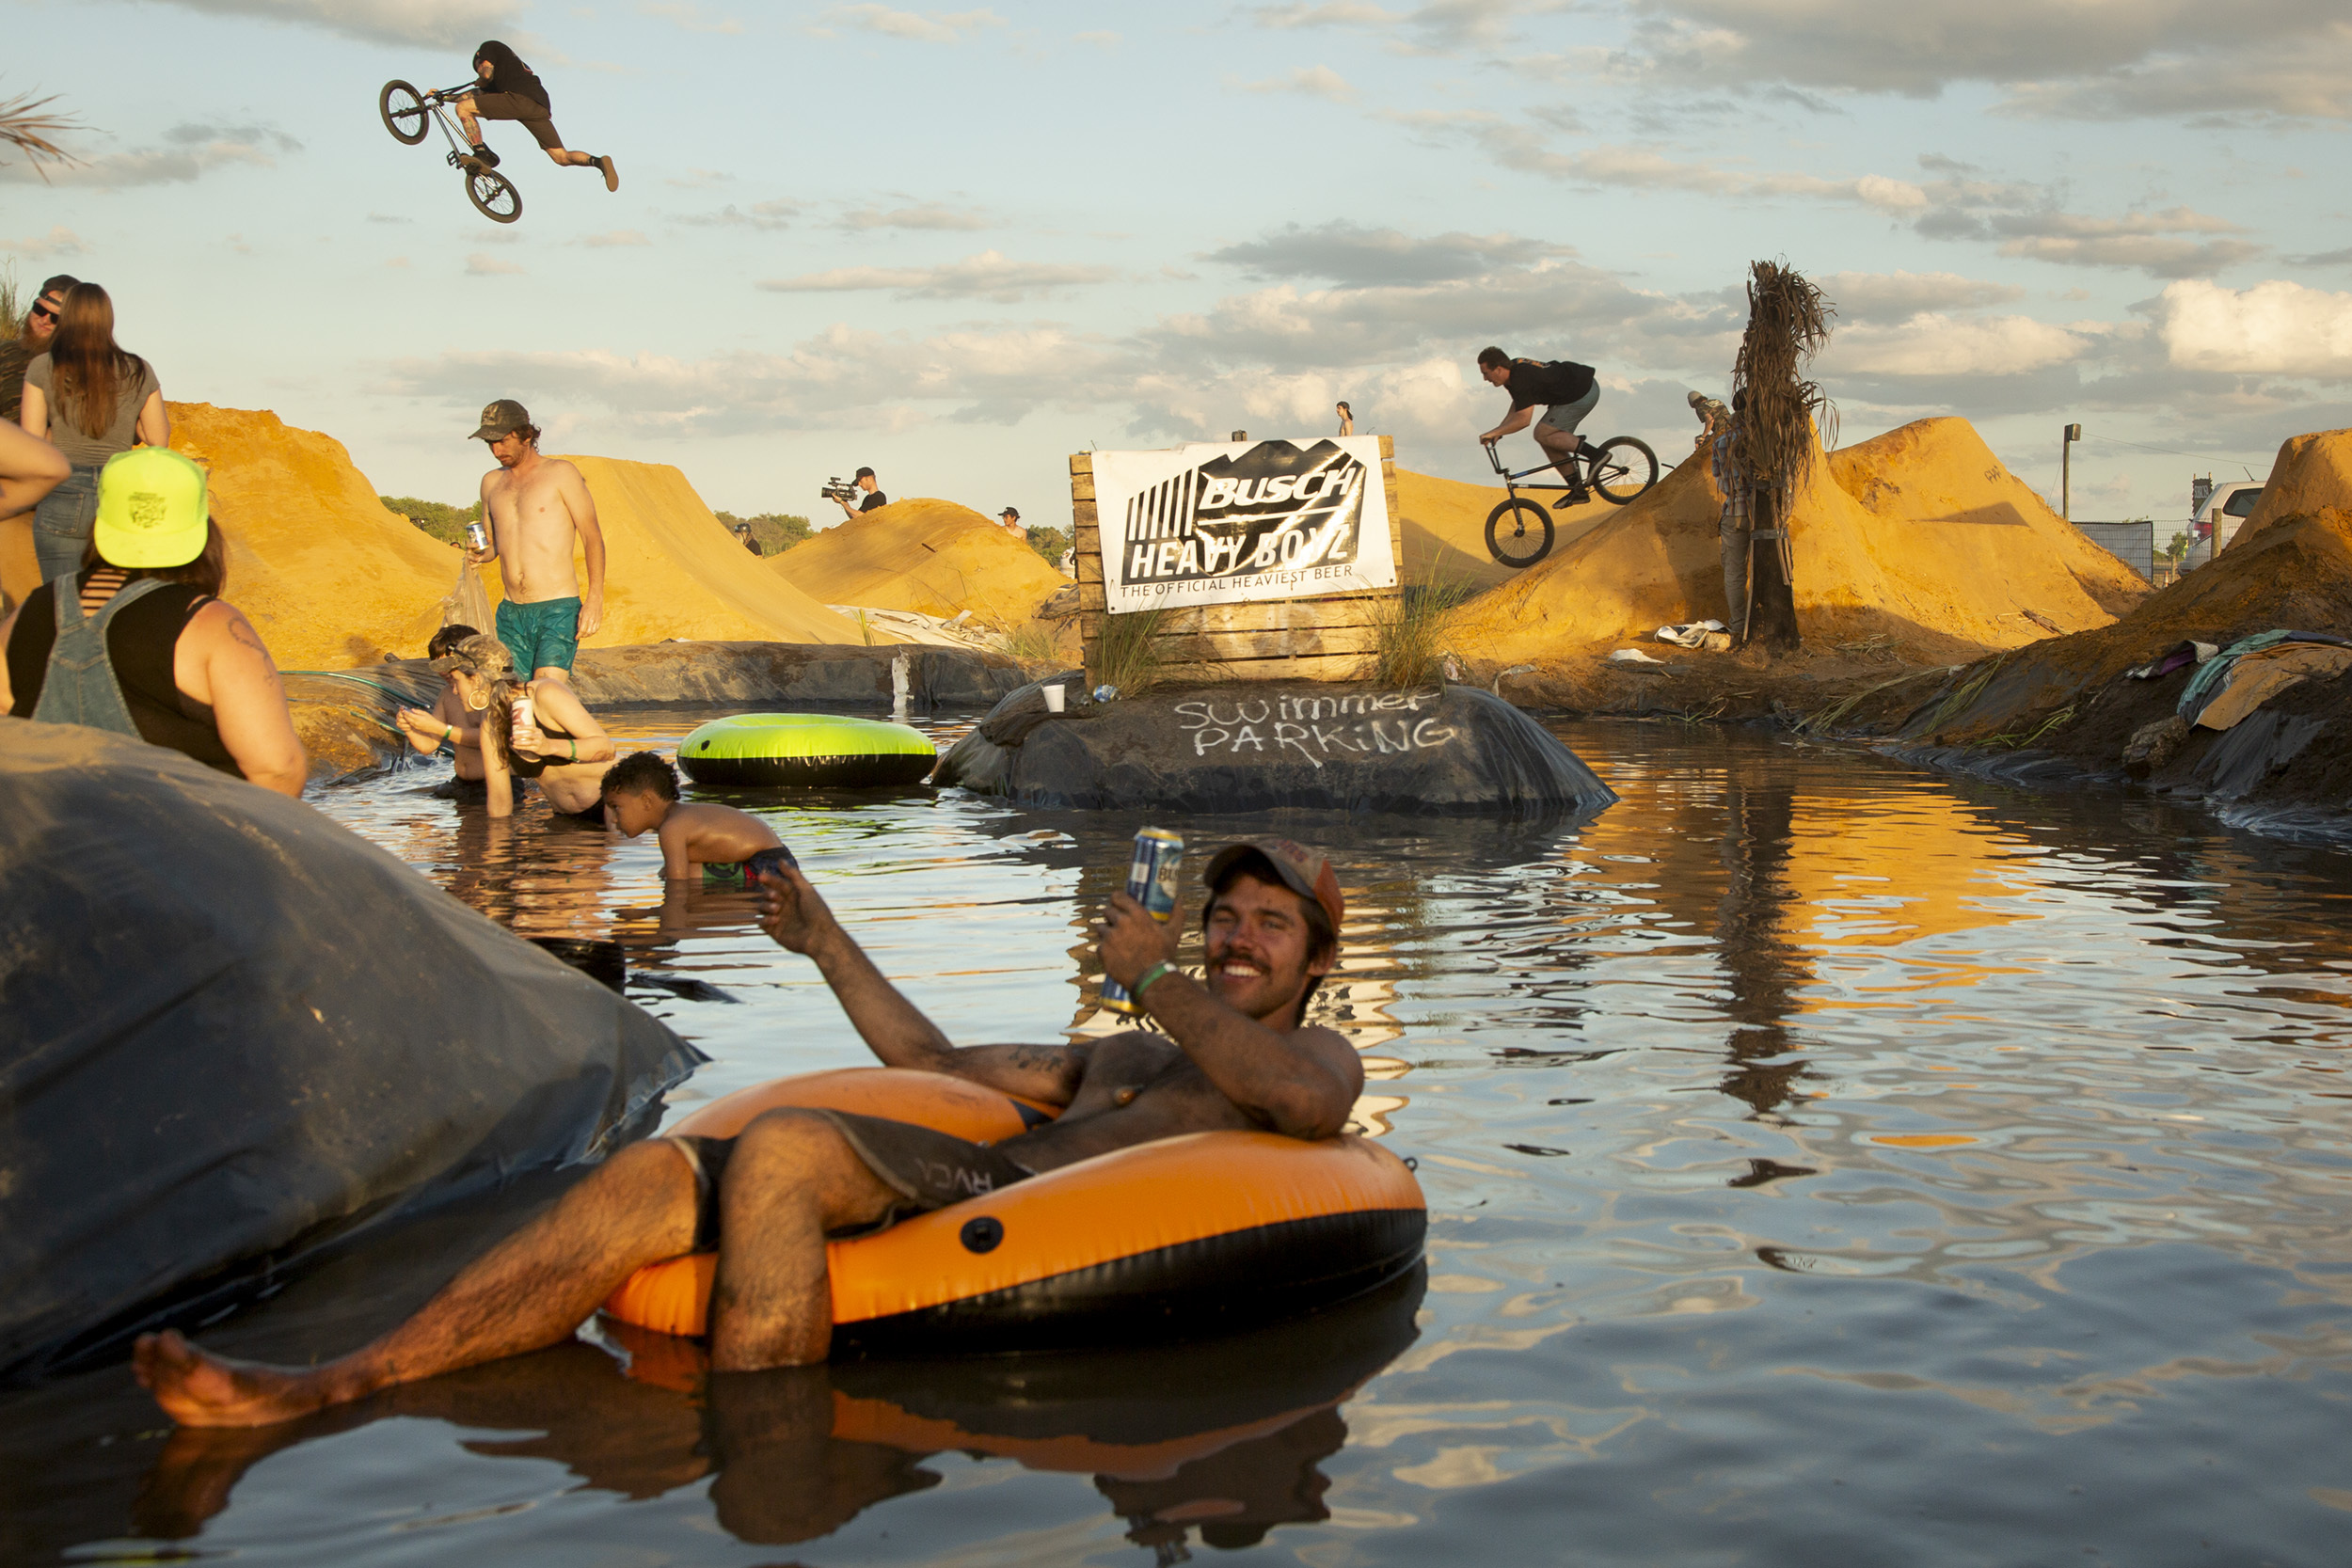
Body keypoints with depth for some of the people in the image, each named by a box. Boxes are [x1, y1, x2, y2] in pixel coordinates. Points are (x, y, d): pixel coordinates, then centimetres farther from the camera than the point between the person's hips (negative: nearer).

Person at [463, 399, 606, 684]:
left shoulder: (560, 473, -1)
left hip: (558, 609, -5)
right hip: (512, 614, 5)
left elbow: (592, 536, -4)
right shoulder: (492, 483, 15)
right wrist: (480, 555, -1)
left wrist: (595, 599, -16)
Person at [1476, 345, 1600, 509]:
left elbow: (1523, 420, -29)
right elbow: (1517, 408, 17)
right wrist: (1498, 431, 8)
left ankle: (1593, 454, -10)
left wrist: (1494, 432, -21)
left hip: (1583, 393, -10)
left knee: (1542, 434, -12)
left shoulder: (1522, 380, -27)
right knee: (1550, 440, 8)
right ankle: (1578, 490, 11)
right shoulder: (1514, 368, 5)